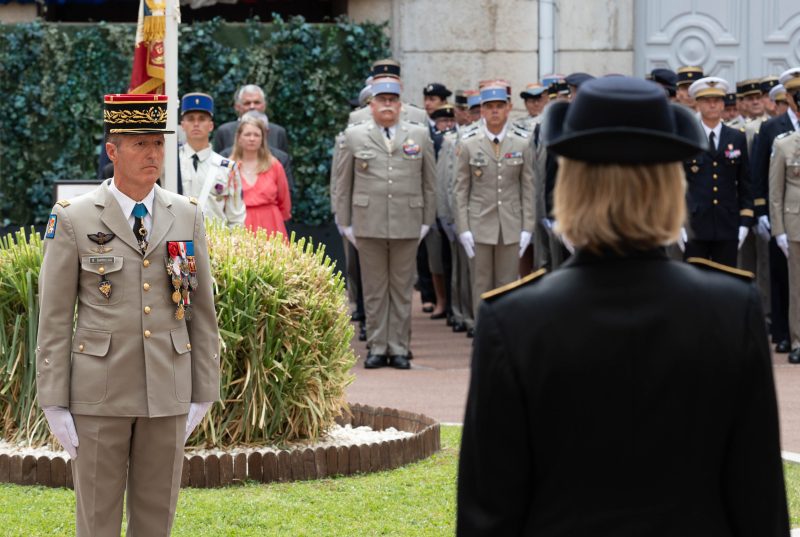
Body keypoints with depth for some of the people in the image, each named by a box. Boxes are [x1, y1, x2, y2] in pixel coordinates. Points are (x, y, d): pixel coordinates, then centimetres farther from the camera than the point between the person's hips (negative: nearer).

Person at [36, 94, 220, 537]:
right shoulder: (73, 219, -4)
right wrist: (54, 405, -7)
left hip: (167, 393, 3)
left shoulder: (187, 216, 5)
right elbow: (54, 318, -3)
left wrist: (203, 394, 5)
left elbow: (201, 309, 8)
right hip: (99, 392, -3)